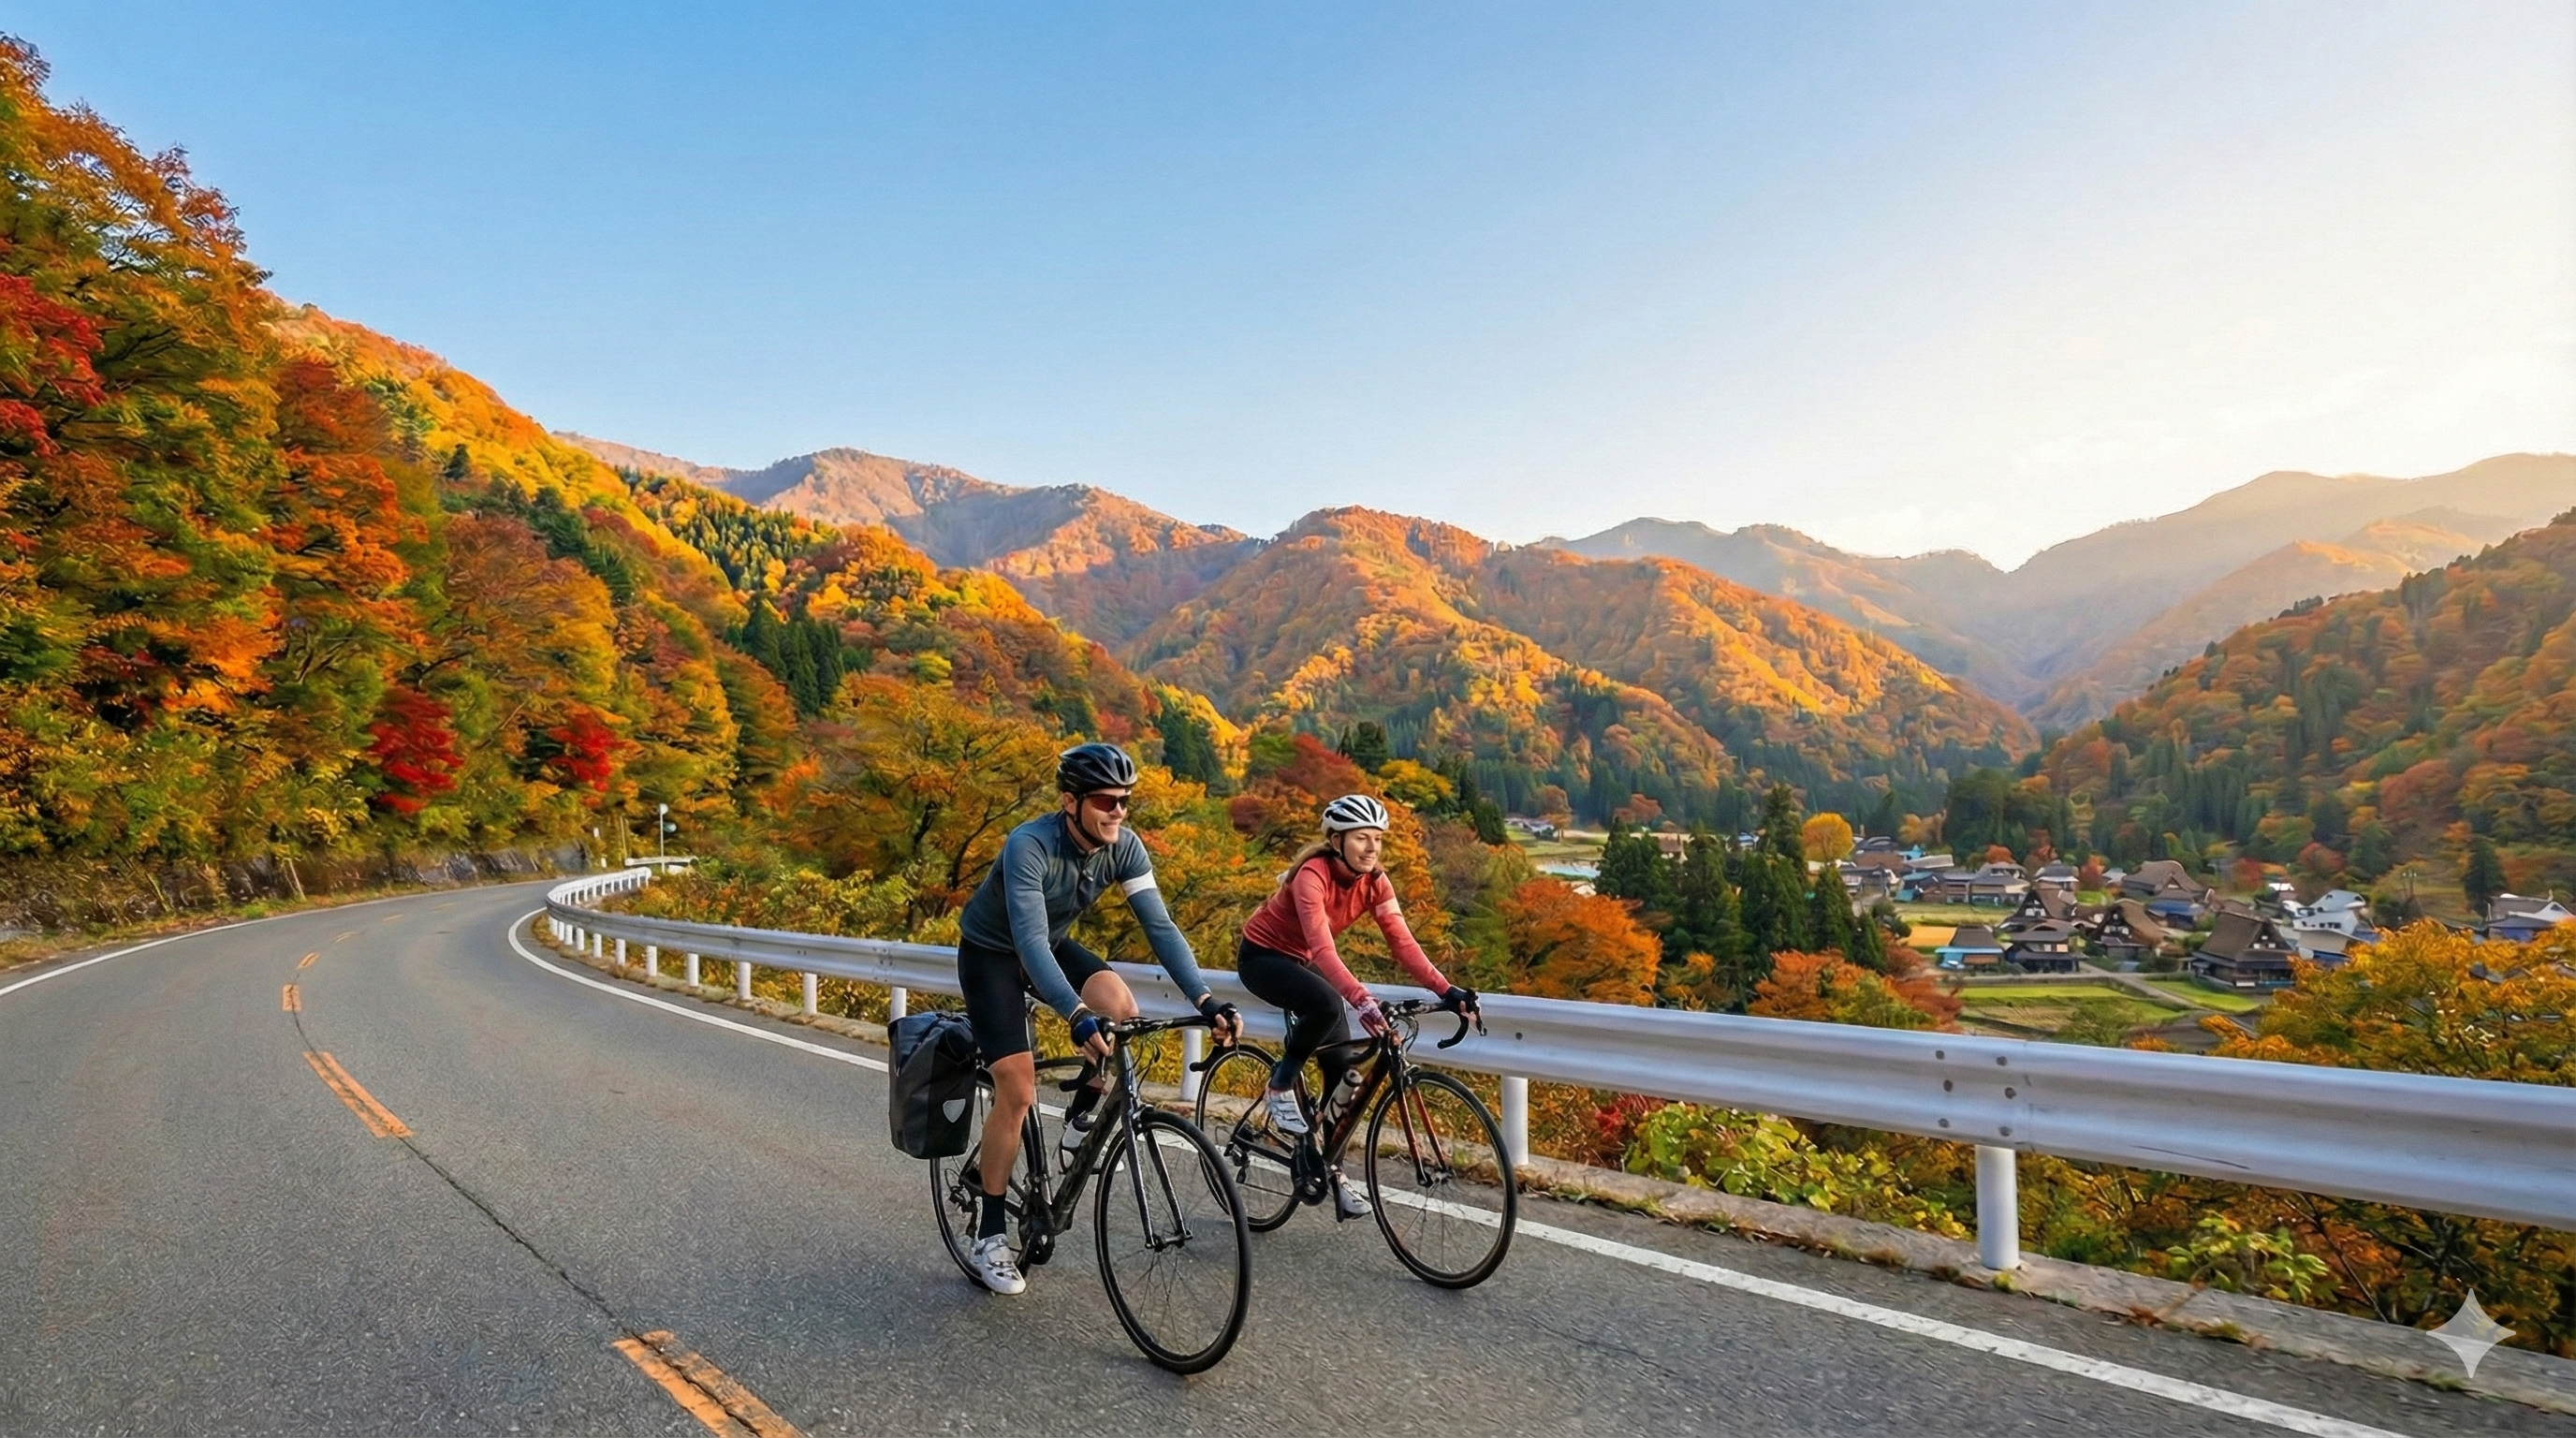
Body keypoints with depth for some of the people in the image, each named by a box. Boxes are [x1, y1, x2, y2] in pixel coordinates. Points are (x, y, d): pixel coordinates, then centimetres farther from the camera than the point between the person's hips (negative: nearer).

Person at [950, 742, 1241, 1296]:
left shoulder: (1124, 846, -19)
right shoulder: (1030, 846, -35)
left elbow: (1159, 925, -23)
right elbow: (1030, 940, -43)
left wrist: (1206, 1001, -34)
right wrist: (1077, 1017, -56)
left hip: (1051, 944, 5)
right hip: (991, 952, -4)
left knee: (1120, 1005, -26)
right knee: (1017, 1092, -11)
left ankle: (1082, 1120, 0)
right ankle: (989, 1235, 6)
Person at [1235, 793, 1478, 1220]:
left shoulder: (1373, 880, -13)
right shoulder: (1312, 875, -32)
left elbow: (1402, 941, -20)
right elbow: (1322, 949, -43)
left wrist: (1445, 989, -33)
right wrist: (1361, 1000, -57)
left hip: (1301, 960, 7)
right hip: (1262, 955, -6)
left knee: (1342, 1065, -2)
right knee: (1326, 1004, -35)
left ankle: (1333, 1172, 11)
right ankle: (1280, 1084, -11)